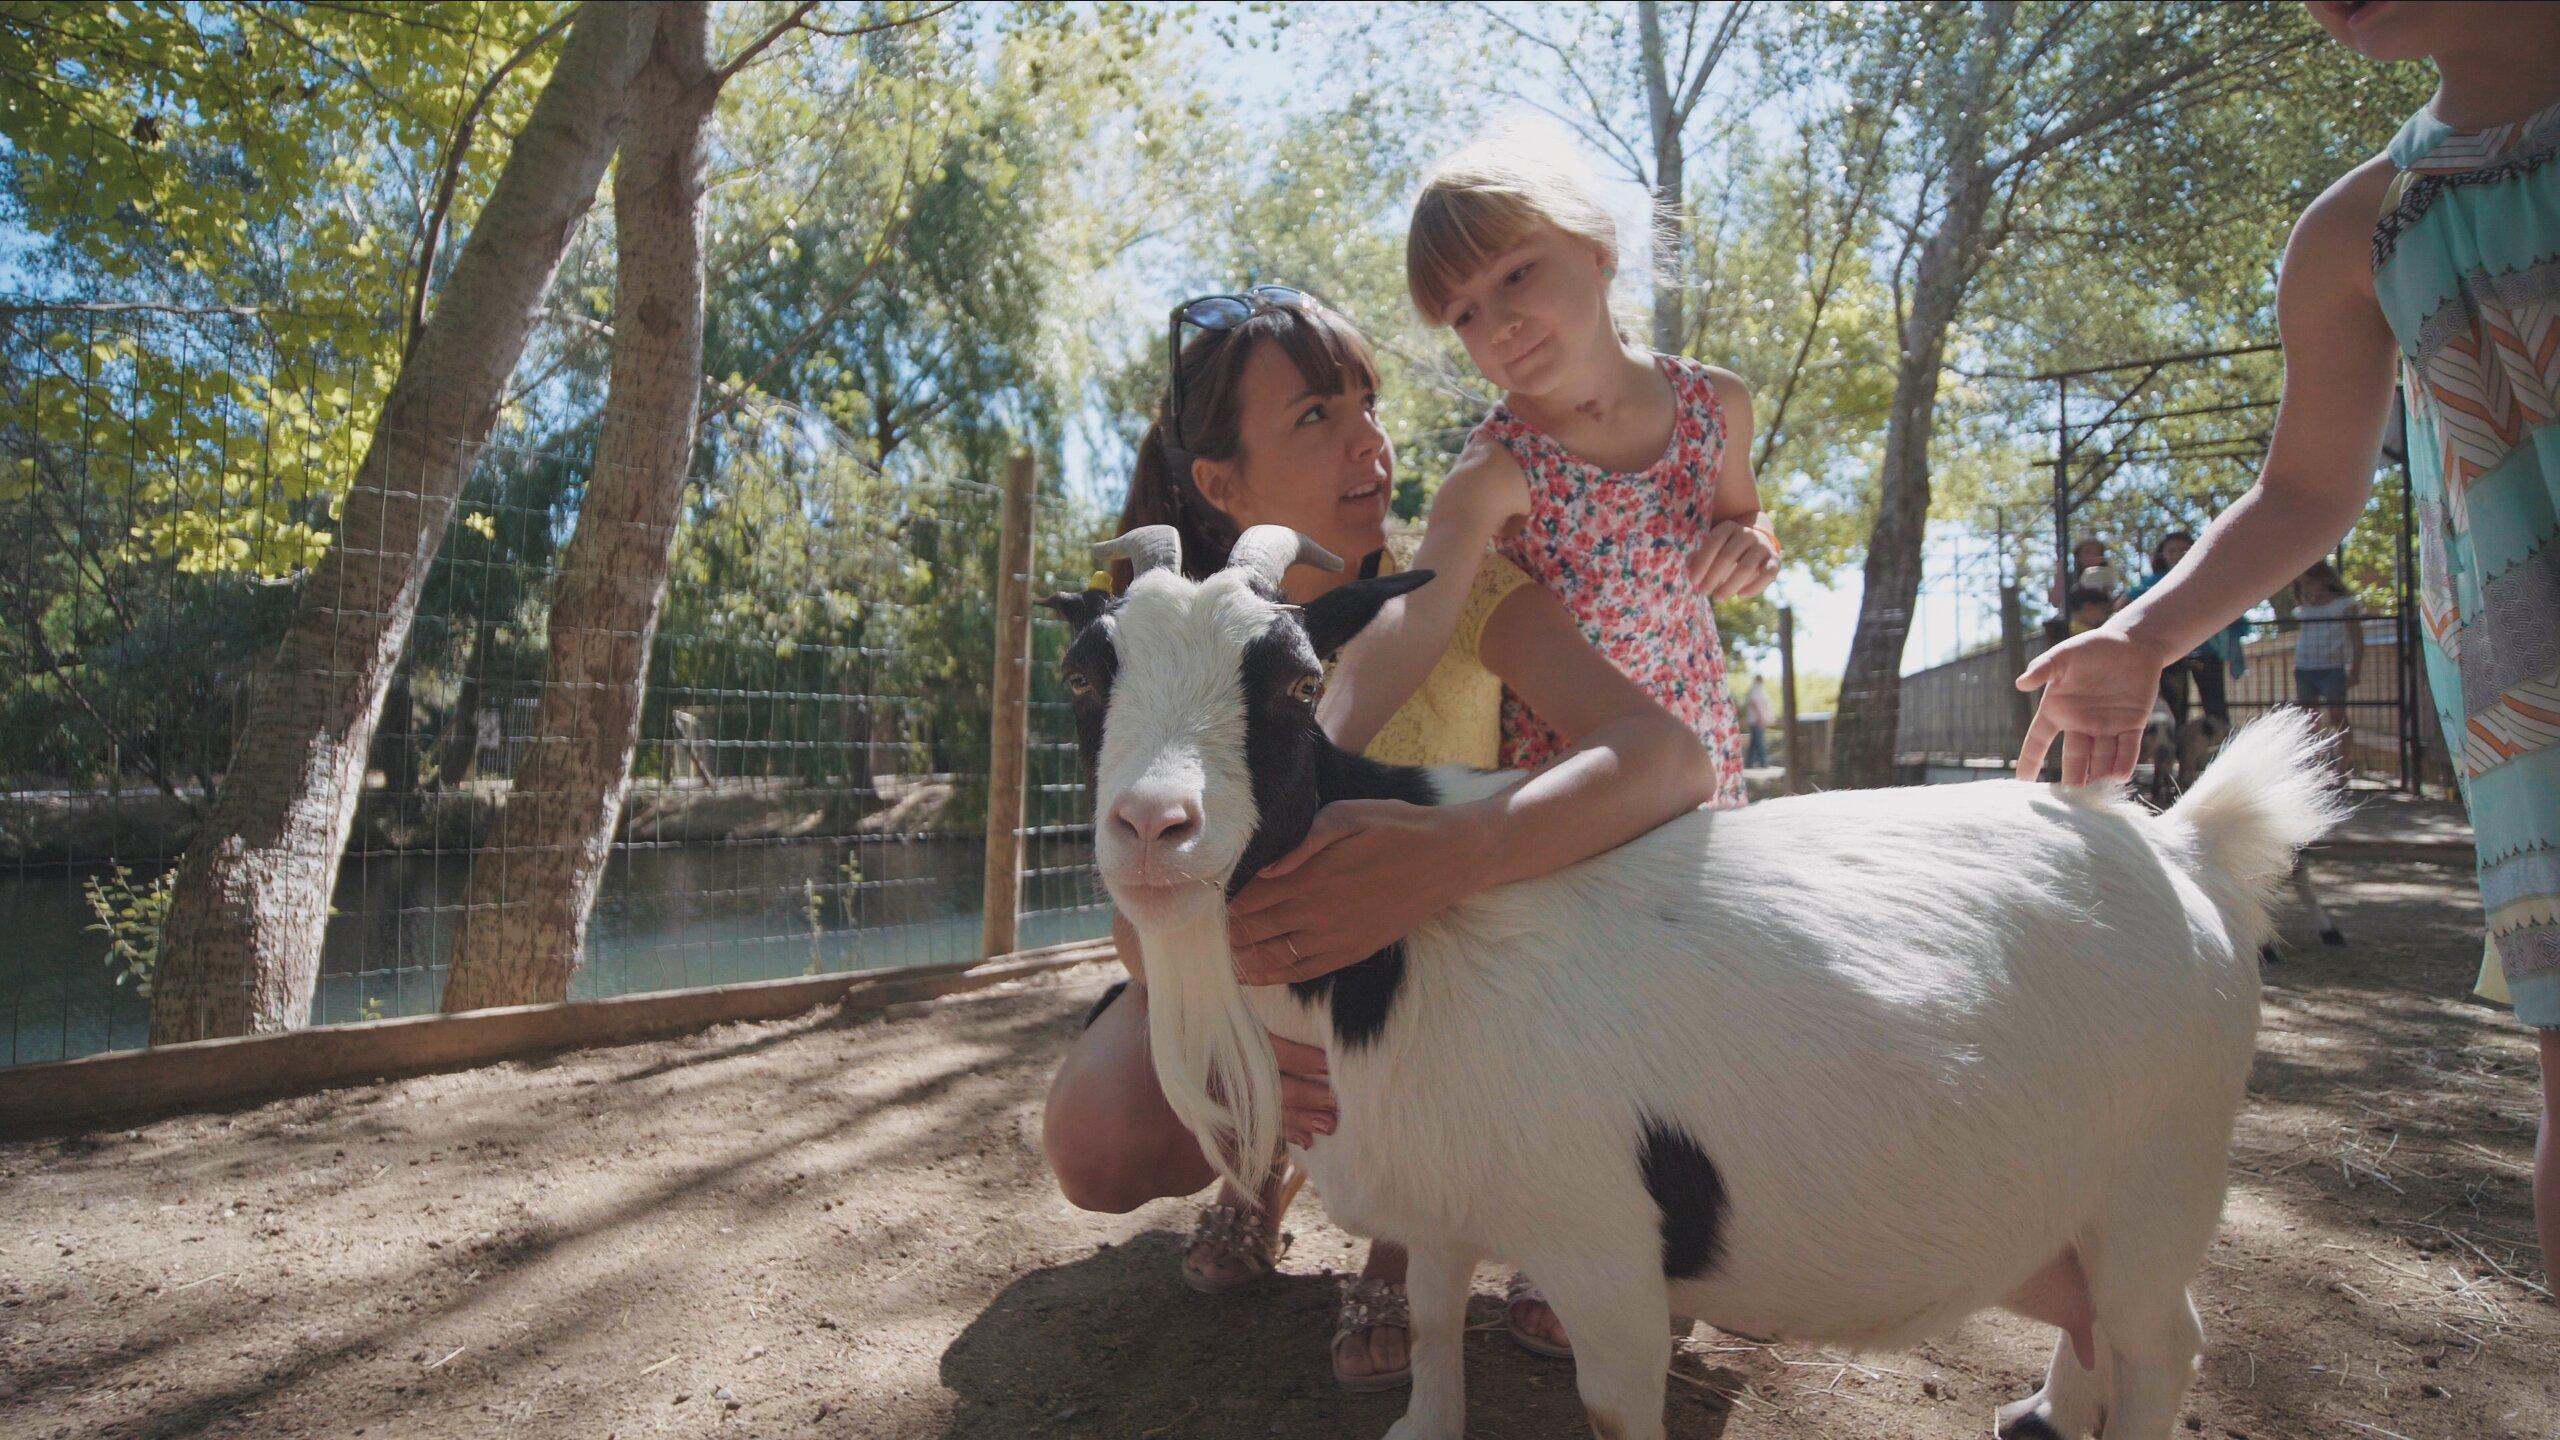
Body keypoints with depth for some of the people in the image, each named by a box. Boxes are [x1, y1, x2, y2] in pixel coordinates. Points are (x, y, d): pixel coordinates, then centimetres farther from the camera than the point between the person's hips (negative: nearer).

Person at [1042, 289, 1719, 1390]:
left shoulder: (1456, 589, -22)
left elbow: (1671, 756, -38)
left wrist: (1449, 852, -58)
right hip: (1258, 974, 2)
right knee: (1097, 1147, -23)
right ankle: (1272, 1160, 12)